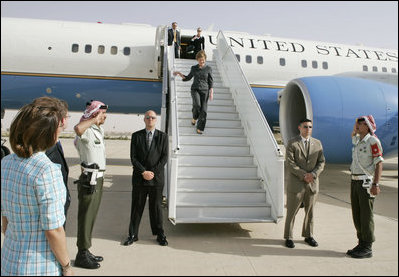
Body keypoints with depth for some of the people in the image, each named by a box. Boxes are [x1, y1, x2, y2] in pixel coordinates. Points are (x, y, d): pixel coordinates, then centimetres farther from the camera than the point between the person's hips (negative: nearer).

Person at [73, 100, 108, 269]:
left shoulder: (98, 131, 15)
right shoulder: (88, 131, -16)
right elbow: (78, 128, -41)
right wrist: (94, 120, -28)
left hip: (97, 179, 10)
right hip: (90, 180, -10)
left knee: (91, 216, 16)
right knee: (86, 217, -1)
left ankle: (86, 251, 28)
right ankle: (82, 255, 9)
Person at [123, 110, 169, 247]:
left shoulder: (163, 136, 4)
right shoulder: (136, 136, 5)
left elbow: (164, 157, -2)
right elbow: (133, 157, -1)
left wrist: (153, 172, -11)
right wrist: (143, 172, -12)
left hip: (156, 178, 0)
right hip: (139, 178, 1)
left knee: (156, 207, 8)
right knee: (136, 207, 7)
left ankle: (160, 235, 21)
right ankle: (133, 235, 20)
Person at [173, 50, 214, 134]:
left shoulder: (208, 69, 3)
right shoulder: (194, 68, 8)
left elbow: (211, 81, 5)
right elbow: (188, 78, 19)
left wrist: (211, 92, -2)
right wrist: (180, 74, 6)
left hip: (204, 90, 0)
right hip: (195, 89, 0)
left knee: (203, 110, -6)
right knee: (197, 104, -27)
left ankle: (200, 128, 4)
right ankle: (194, 118, 4)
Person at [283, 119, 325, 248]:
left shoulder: (317, 143, 7)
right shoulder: (292, 143, -4)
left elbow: (321, 162, 4)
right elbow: (290, 163, -11)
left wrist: (313, 174, -12)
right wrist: (304, 175, -16)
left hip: (312, 183, 4)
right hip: (296, 183, -4)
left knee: (310, 211, 14)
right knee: (292, 212, 3)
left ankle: (308, 236, 30)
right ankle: (288, 237, 15)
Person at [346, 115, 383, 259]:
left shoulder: (373, 141, -11)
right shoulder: (356, 140, 12)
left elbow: (379, 163, -15)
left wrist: (376, 184, -21)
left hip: (366, 183, -8)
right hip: (355, 182, 8)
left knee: (366, 215, -3)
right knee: (356, 214, 11)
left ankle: (367, 248, 7)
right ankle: (361, 244, 22)